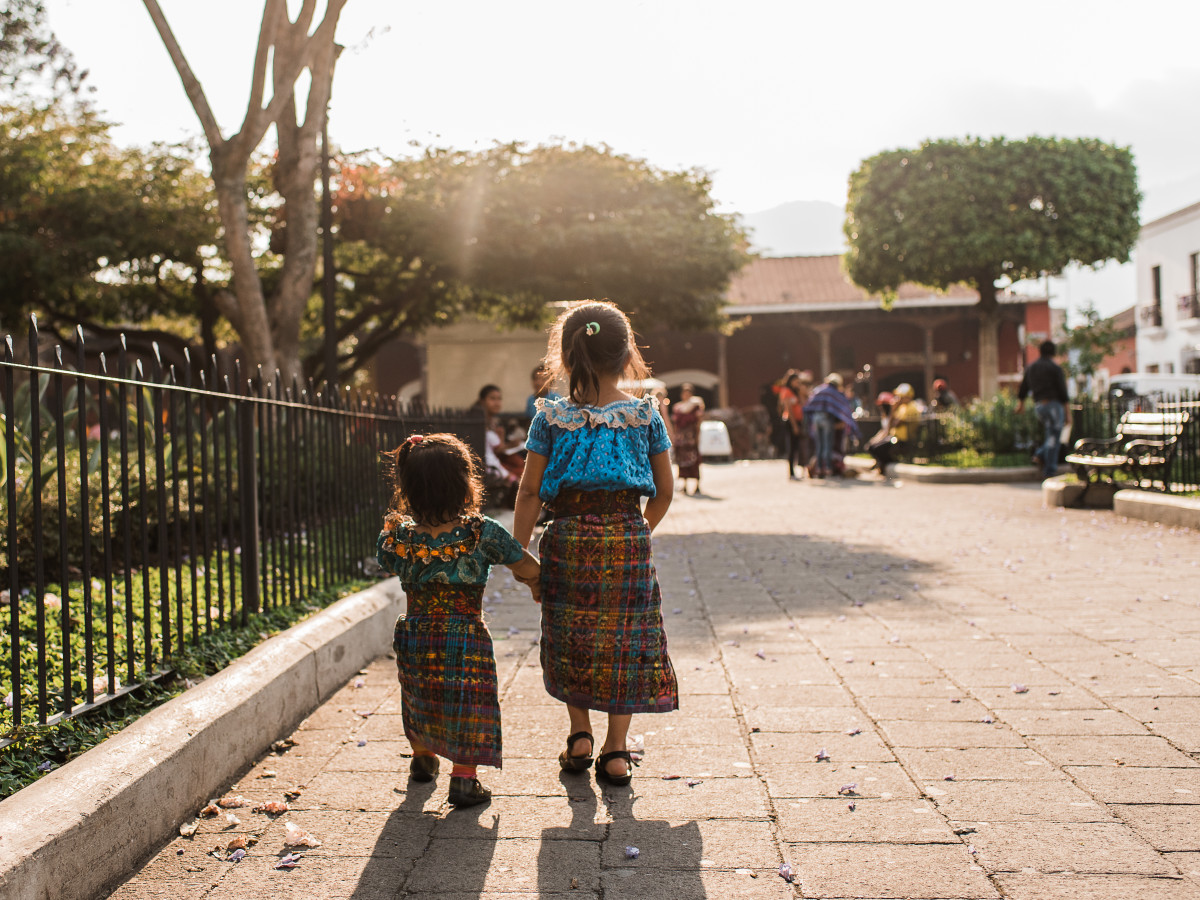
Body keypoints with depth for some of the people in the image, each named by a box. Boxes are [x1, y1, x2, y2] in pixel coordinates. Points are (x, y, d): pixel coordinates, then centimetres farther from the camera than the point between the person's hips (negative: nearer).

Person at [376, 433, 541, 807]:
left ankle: (422, 759, 48)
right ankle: (464, 778, 12)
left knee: (419, 701, 26)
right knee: (468, 705, 13)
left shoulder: (397, 536, -10)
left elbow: (385, 559, 15)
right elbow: (530, 569, -5)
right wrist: (534, 584, 16)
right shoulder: (482, 533, -16)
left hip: (412, 641, 4)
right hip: (465, 643, -4)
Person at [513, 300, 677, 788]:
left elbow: (529, 492, -3)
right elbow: (664, 492, 6)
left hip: (568, 541, 0)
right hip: (628, 542, 0)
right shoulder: (646, 414, 1)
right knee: (625, 639, 9)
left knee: (569, 641, 17)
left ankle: (580, 735, 20)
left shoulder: (551, 417, -2)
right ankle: (616, 749, 12)